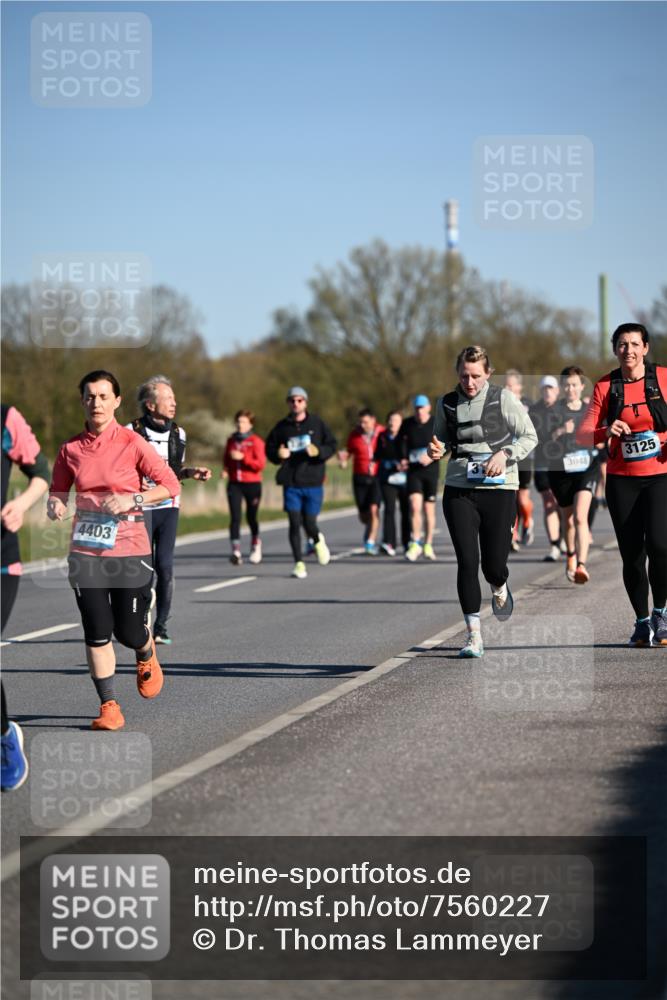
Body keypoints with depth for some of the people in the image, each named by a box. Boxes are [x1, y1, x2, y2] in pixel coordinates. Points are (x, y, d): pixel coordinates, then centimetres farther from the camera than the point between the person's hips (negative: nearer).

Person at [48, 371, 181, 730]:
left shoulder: (132, 443, -6)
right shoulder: (71, 448, 3)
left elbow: (171, 485, -4)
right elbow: (59, 491, 14)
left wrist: (132, 500, -16)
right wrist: (55, 507, -8)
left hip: (129, 550, -2)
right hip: (85, 552, 2)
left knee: (128, 632, 1)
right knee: (96, 633, -2)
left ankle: (147, 658, 38)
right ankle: (109, 707, 9)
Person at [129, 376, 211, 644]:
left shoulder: (178, 433, 9)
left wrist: (192, 471, 2)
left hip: (169, 507, 4)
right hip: (140, 508, -4)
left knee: (165, 566, -2)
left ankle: (161, 625, 8)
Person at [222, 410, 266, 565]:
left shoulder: (256, 441, -4)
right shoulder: (231, 440, 10)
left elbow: (261, 464, -12)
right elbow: (226, 458, 24)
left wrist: (243, 457, -22)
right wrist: (225, 469, 4)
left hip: (252, 484, -3)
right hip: (234, 484, 3)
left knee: (251, 517, 7)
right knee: (235, 517, -10)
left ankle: (255, 545, 34)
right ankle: (236, 551, -15)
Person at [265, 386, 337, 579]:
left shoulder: (317, 424, 3)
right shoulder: (282, 426, 5)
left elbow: (332, 445, 4)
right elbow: (269, 449, 10)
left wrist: (318, 451, -16)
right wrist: (278, 454, -12)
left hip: (313, 482, -1)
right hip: (291, 483, 1)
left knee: (309, 523, 0)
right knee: (294, 522, -4)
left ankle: (318, 541, 35)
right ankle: (299, 563, 4)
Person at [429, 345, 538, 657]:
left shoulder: (503, 398, -2)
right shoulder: (447, 403, 7)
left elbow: (529, 436, 1)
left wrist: (505, 454, -16)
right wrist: (436, 449, -4)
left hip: (499, 489, -2)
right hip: (459, 489, 2)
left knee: (494, 565, -2)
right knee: (467, 561, -8)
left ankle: (499, 588, 38)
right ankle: (473, 635, -2)